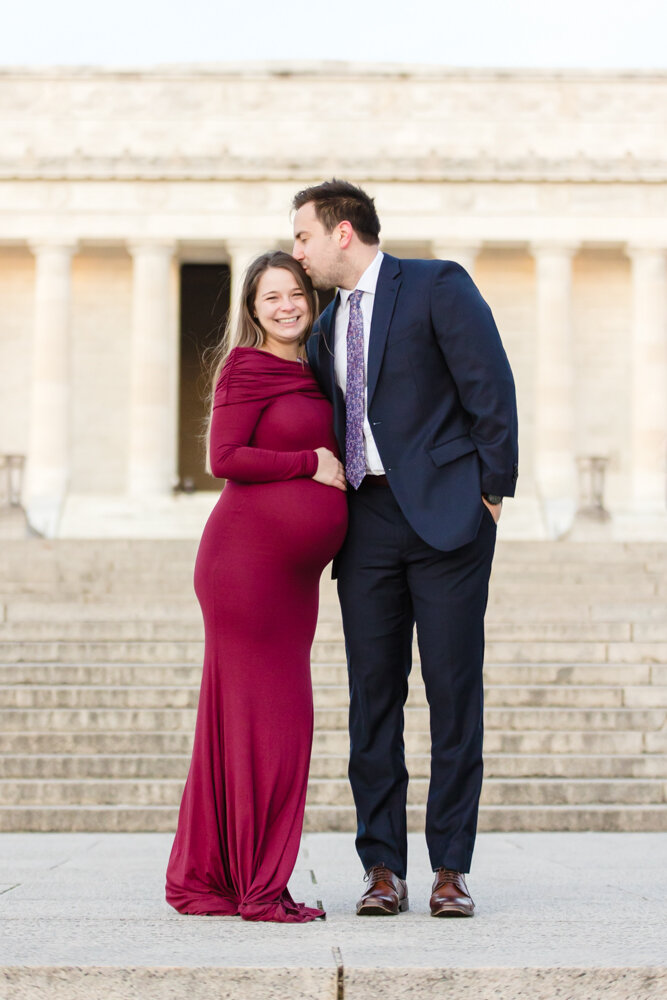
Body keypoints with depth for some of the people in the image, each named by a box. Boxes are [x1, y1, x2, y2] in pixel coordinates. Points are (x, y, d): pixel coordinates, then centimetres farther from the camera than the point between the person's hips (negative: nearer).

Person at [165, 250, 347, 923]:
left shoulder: (312, 374, 19)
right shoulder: (246, 368, -5)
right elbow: (224, 458, -13)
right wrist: (311, 464, -11)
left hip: (293, 571, 8)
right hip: (247, 554, -8)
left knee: (238, 717, 9)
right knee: (268, 715, -7)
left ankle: (199, 880, 16)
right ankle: (260, 888, -1)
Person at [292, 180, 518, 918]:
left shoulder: (437, 286, -2)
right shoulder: (328, 324, 18)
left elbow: (491, 388, -6)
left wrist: (491, 491, -8)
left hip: (444, 512, -6)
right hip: (366, 519, 6)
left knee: (454, 691, -2)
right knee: (373, 692, 3)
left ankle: (450, 869, 5)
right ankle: (382, 868, 10)